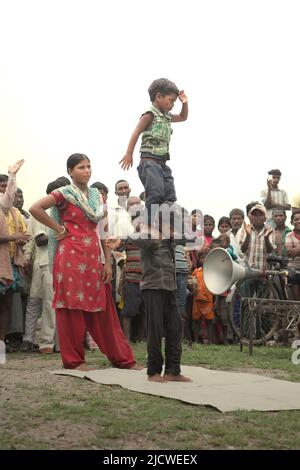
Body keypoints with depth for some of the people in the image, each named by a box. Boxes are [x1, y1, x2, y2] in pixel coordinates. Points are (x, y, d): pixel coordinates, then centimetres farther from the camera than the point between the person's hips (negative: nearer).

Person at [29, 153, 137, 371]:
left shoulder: (98, 196, 15)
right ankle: (74, 360, 7)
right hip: (71, 256, -5)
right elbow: (35, 208, -14)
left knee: (103, 308, 7)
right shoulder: (64, 194, -2)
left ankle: (122, 357, 11)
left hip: (93, 257, 5)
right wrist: (59, 229, -9)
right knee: (72, 306, -1)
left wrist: (108, 262, 7)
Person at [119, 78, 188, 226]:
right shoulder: (150, 115, -6)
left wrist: (184, 103, 17)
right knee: (156, 194, -20)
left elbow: (183, 117, 35)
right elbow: (136, 133, -14)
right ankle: (150, 225, -19)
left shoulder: (166, 117, 19)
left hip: (162, 163, 9)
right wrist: (129, 154, -21)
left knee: (170, 197, 3)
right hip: (150, 161, -9)